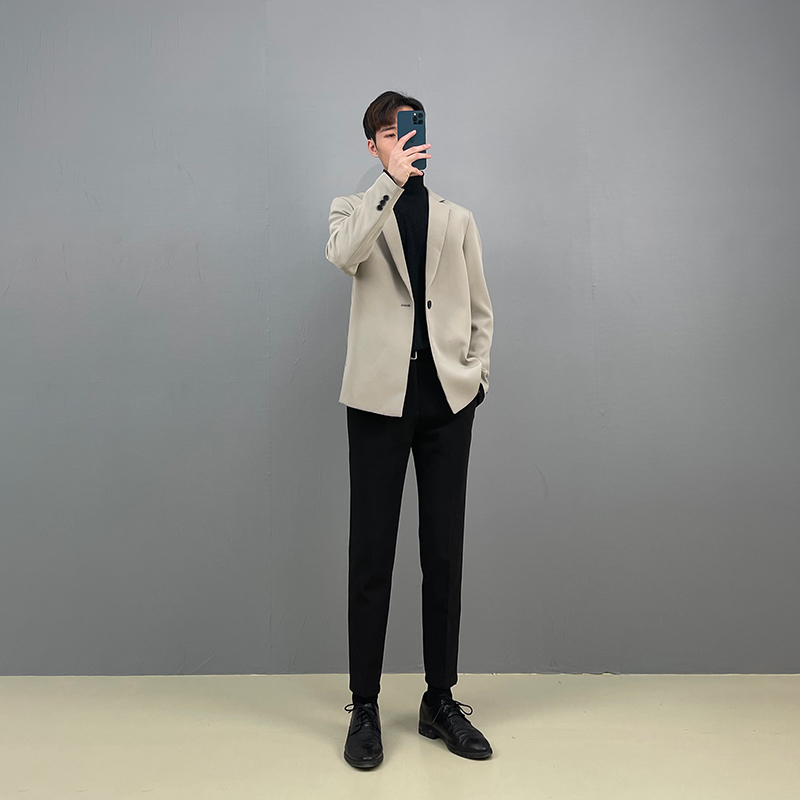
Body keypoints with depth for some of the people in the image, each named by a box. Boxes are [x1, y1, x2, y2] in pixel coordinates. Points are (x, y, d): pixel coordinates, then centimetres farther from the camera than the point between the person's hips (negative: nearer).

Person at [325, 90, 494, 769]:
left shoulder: (457, 220, 17)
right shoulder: (355, 209, 10)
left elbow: (480, 312, 18)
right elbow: (342, 255, -15)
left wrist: (477, 375, 4)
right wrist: (391, 179, -12)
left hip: (448, 400, 3)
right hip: (381, 398, -2)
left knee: (444, 553, 7)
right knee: (372, 554, 2)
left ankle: (441, 701, 21)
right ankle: (365, 708, 16)